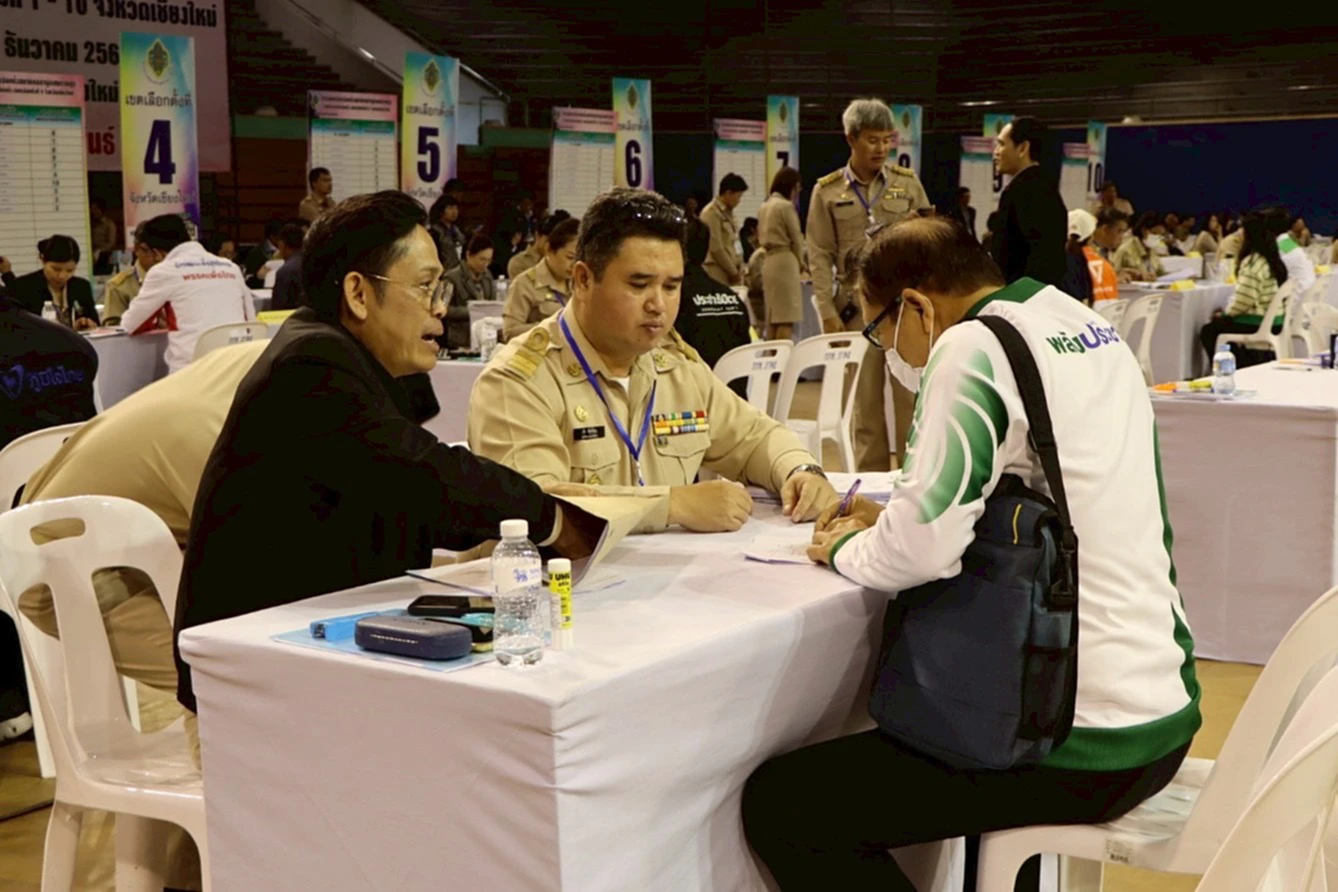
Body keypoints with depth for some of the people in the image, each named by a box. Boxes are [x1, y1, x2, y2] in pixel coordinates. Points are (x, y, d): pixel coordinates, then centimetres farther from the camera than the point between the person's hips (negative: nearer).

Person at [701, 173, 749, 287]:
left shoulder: (728, 212, 14)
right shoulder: (711, 213, -11)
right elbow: (716, 248, -15)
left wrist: (739, 270, 6)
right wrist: (733, 272, -9)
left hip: (733, 272, 8)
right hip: (719, 273, -8)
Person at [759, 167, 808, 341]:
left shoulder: (765, 206, 14)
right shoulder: (786, 206, -10)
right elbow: (796, 239, -7)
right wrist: (802, 263, 11)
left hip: (769, 261, 8)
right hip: (785, 261, -8)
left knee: (773, 320, 9)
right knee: (786, 320, -9)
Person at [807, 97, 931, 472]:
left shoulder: (908, 182, 9)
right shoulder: (827, 191, 5)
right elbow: (820, 256, 2)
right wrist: (827, 312, -5)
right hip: (856, 305, 0)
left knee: (911, 393, -3)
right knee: (865, 399, 5)